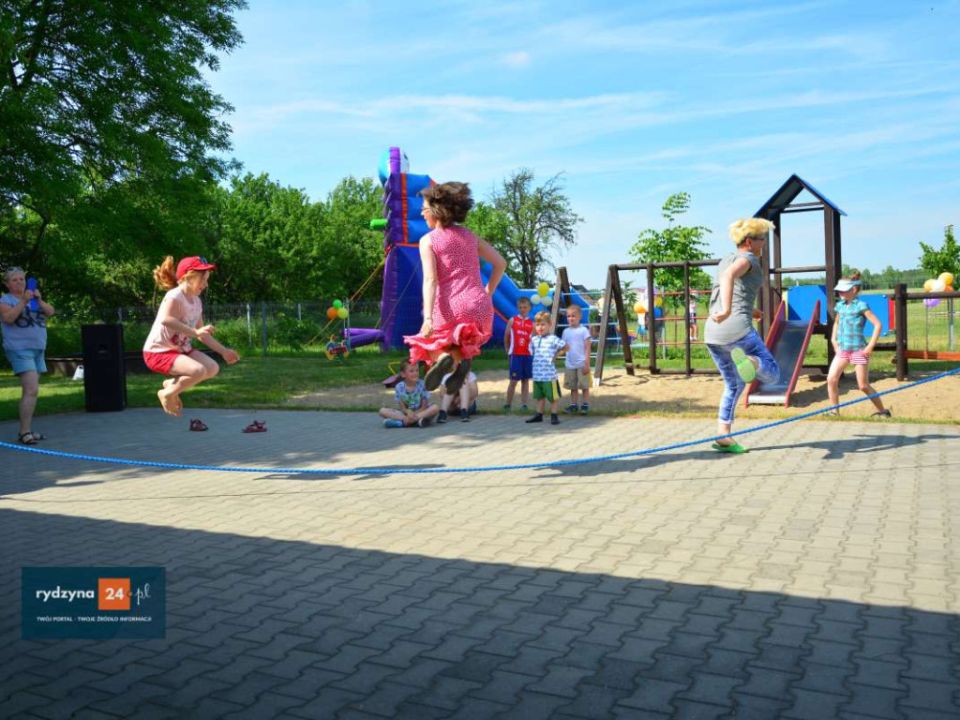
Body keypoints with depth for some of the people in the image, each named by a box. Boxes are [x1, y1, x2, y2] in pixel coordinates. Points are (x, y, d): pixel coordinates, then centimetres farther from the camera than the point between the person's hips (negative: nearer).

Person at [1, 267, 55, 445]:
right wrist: (23, 301, -23)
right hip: (20, 350, -7)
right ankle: (24, 432, -17)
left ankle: (26, 431, 12)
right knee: (32, 390, -18)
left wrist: (39, 300, -11)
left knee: (30, 391, 8)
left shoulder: (33, 299, 17)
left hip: (37, 350, 7)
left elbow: (50, 312, 5)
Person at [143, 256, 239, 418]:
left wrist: (224, 351, 12)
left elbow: (202, 335, 14)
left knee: (212, 368, -1)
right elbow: (166, 320, -40)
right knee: (198, 371, -27)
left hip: (181, 349, 9)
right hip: (158, 352, -9)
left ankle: (173, 384, 13)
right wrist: (195, 332, -45)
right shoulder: (174, 297, -20)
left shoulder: (197, 302, 6)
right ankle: (167, 393, -3)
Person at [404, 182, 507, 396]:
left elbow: (430, 280, -13)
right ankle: (462, 356, -3)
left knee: (427, 346, 21)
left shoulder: (428, 240, 0)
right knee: (464, 342, 32)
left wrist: (428, 318, -20)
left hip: (450, 309, -4)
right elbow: (500, 263, 16)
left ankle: (443, 357, -15)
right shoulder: (470, 236, 14)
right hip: (480, 308, 4)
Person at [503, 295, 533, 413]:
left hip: (527, 355, 2)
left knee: (525, 380, 6)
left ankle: (524, 404, 11)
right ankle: (508, 404, 8)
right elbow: (506, 337, 6)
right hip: (515, 354, -2)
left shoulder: (532, 323, 5)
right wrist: (508, 350, 8)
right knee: (513, 380, -2)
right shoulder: (513, 320, 0)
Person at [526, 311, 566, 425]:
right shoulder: (534, 340, 8)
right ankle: (539, 415, 24)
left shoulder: (553, 339, -9)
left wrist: (556, 354, -3)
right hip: (537, 374, 6)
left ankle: (554, 416, 12)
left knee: (553, 396, 3)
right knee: (539, 396, 16)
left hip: (549, 374, -6)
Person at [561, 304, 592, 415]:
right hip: (570, 365, 5)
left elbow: (588, 348, -8)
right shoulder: (566, 331, 7)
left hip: (581, 364, -5)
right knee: (573, 386, 11)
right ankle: (573, 405, 18)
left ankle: (585, 405, 11)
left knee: (584, 386, 3)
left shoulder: (583, 330, -7)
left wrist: (587, 363, -13)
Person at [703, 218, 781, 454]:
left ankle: (723, 437, 11)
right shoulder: (747, 258, -2)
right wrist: (728, 310, -39)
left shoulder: (726, 260, 24)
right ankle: (747, 361, -31)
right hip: (737, 329, -8)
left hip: (712, 333, 8)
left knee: (734, 385, 21)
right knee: (772, 374, 3)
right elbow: (728, 276, -25)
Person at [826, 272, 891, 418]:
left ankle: (882, 411, 17)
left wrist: (870, 346, -16)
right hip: (842, 350, 6)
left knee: (863, 386, -1)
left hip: (859, 350, -6)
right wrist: (834, 339, 15)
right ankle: (834, 411, 4)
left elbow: (877, 325, -14)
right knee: (831, 379, -7)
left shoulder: (861, 306, -10)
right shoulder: (840, 305, 8)